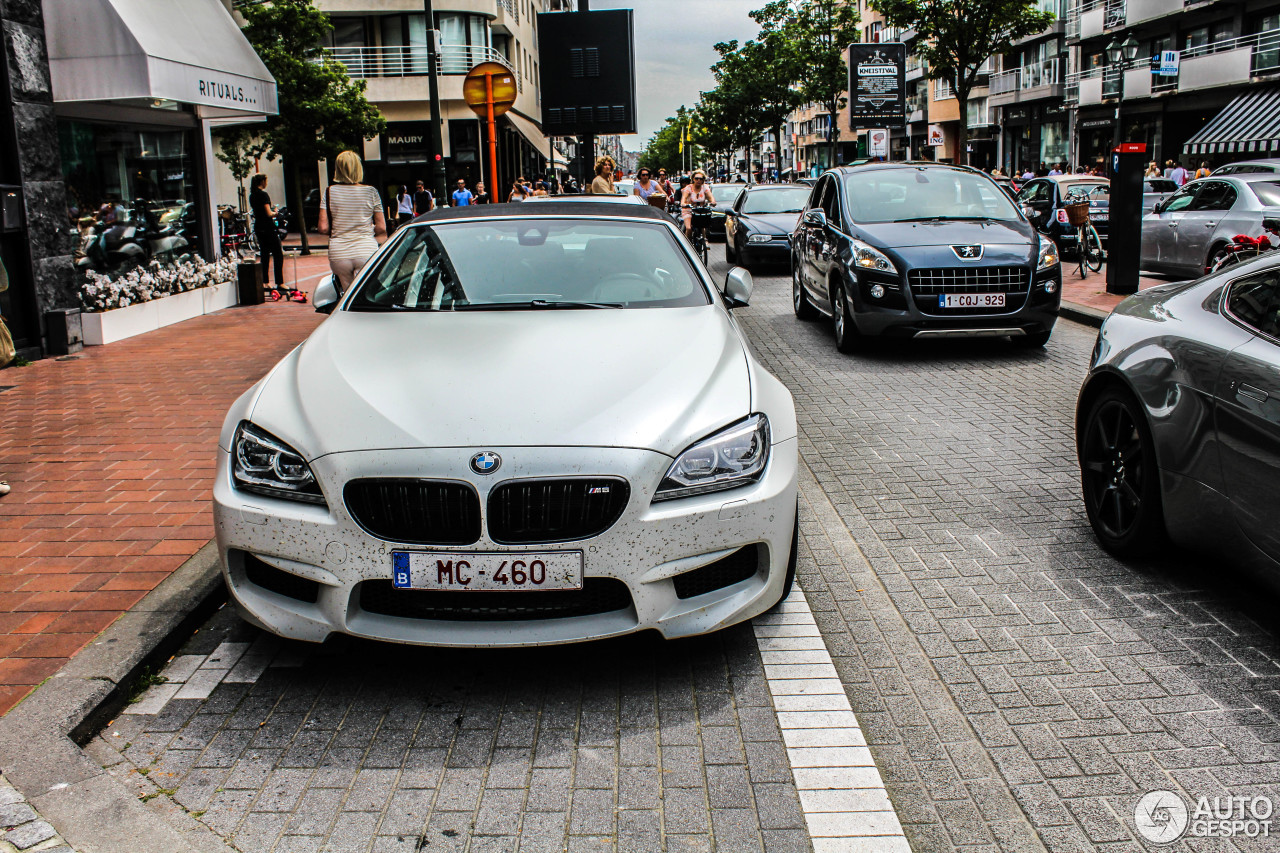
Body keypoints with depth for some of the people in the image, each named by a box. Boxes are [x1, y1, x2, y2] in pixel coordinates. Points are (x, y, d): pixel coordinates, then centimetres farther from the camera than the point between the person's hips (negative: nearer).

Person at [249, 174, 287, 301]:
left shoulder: (252, 196, 10)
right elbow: (269, 213, -19)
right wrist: (275, 212, 1)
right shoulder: (263, 195, -15)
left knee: (264, 254, 14)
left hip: (258, 227, 8)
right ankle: (279, 283, -6)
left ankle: (265, 282, 15)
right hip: (268, 228, -8)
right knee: (278, 255, -3)